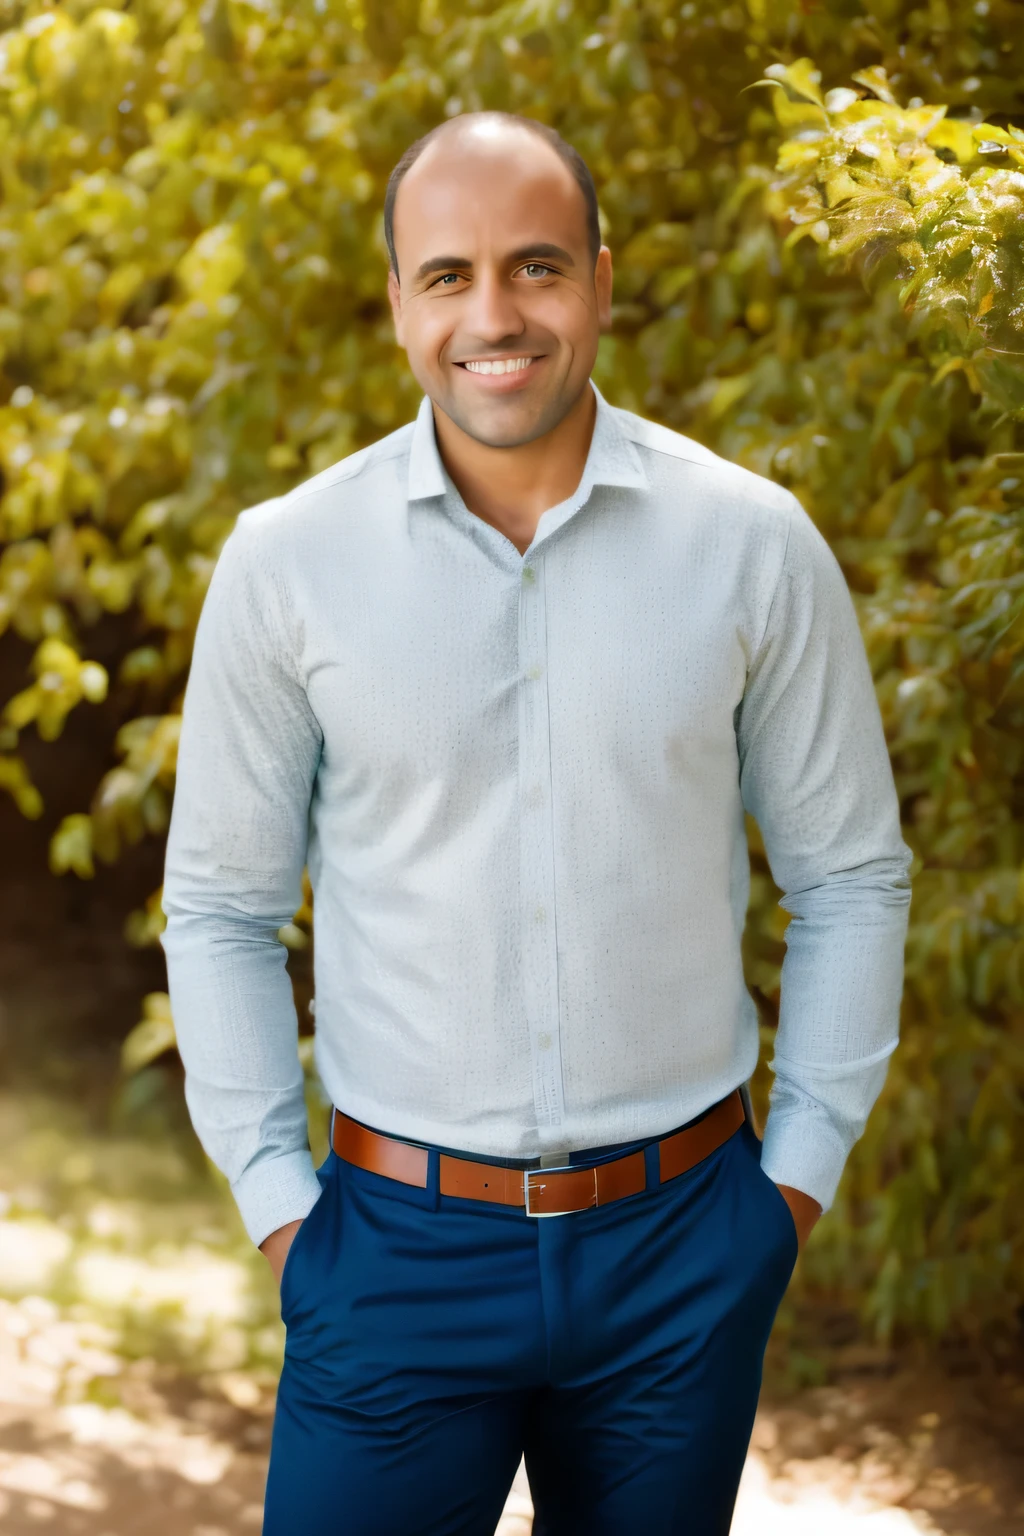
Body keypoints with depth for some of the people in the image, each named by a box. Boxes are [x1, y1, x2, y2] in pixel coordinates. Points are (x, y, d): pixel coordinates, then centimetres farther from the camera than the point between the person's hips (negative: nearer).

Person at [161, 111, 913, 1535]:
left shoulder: (754, 545, -4)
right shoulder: (286, 563, -4)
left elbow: (851, 875, 6)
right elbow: (221, 906, 4)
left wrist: (800, 1169, 3)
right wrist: (275, 1199, 0)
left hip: (685, 1251, 1)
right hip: (401, 1248, -1)